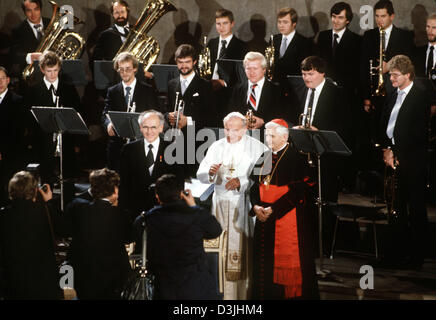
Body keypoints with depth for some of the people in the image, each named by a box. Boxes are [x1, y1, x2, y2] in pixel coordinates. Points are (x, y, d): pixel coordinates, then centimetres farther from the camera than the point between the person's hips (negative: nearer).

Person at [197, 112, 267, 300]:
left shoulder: (257, 148, 0)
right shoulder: (217, 147, 11)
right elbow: (201, 175, 7)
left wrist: (241, 182, -24)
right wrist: (210, 172, -16)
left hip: (245, 205, -3)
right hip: (221, 204, 3)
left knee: (244, 249, -8)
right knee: (221, 250, -1)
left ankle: (245, 293, -4)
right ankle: (223, 293, 3)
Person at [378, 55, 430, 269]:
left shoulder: (420, 98, -6)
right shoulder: (392, 98, 17)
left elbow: (418, 133, -12)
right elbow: (384, 126, 17)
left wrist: (397, 153, -12)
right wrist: (386, 149, 1)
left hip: (412, 161, -6)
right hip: (393, 158, 6)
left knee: (416, 209, -3)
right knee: (397, 208, 8)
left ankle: (417, 255, 1)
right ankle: (397, 251, 14)